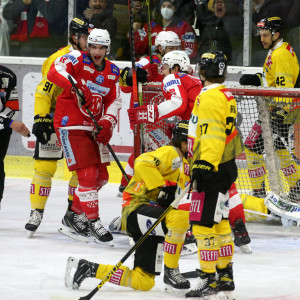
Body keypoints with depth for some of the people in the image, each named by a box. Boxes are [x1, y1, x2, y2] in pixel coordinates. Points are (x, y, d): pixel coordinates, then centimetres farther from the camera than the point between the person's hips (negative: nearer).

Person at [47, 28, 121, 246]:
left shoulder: (112, 72, 7)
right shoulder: (78, 60, -11)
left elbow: (114, 101, 10)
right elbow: (54, 72, -28)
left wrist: (107, 123, -8)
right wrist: (74, 86, -43)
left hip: (93, 127, 7)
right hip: (71, 125, -7)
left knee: (101, 177, 12)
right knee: (87, 174, -13)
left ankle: (74, 213, 31)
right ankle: (94, 222, -5)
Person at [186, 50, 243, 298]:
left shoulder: (209, 97, -16)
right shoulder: (226, 96, 15)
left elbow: (212, 134, -25)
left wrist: (204, 166, -29)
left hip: (212, 170, -10)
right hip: (225, 167, 10)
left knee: (203, 225, -8)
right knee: (219, 223, 16)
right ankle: (225, 277, 22)